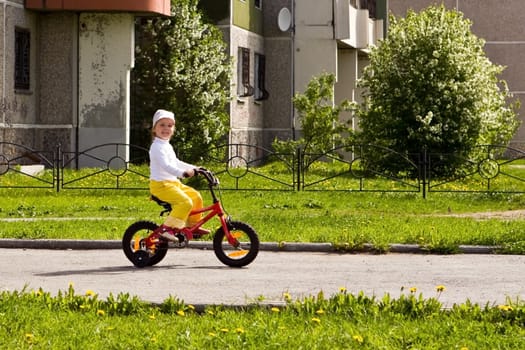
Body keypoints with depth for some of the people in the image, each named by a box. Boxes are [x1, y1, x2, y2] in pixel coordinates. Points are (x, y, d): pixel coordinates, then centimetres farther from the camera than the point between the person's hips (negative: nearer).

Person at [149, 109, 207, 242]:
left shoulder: (167, 146, 19)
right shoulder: (157, 147, -15)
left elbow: (176, 163, 30)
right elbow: (165, 165, -28)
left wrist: (193, 168, 27)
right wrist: (183, 173, -39)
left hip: (172, 183, 10)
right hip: (161, 184, -10)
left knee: (196, 196, 12)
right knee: (185, 202, -26)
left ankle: (192, 225, 23)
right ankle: (166, 229, -25)